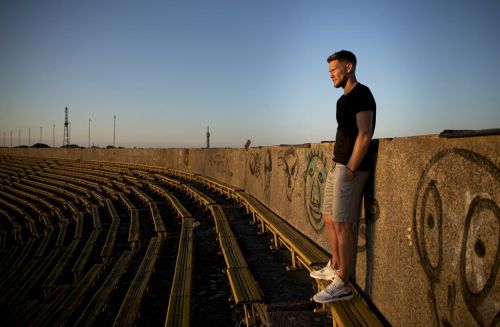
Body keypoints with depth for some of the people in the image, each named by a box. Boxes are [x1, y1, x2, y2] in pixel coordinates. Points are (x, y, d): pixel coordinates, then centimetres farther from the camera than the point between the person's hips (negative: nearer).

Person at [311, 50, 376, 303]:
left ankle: (342, 286, -2)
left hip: (350, 168, -10)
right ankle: (334, 268, 31)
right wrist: (338, 166, 11)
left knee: (342, 224, -9)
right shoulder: (343, 99, 19)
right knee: (329, 218, 16)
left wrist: (350, 169, -20)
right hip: (337, 166, 10)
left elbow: (364, 135, -19)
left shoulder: (362, 94, -10)